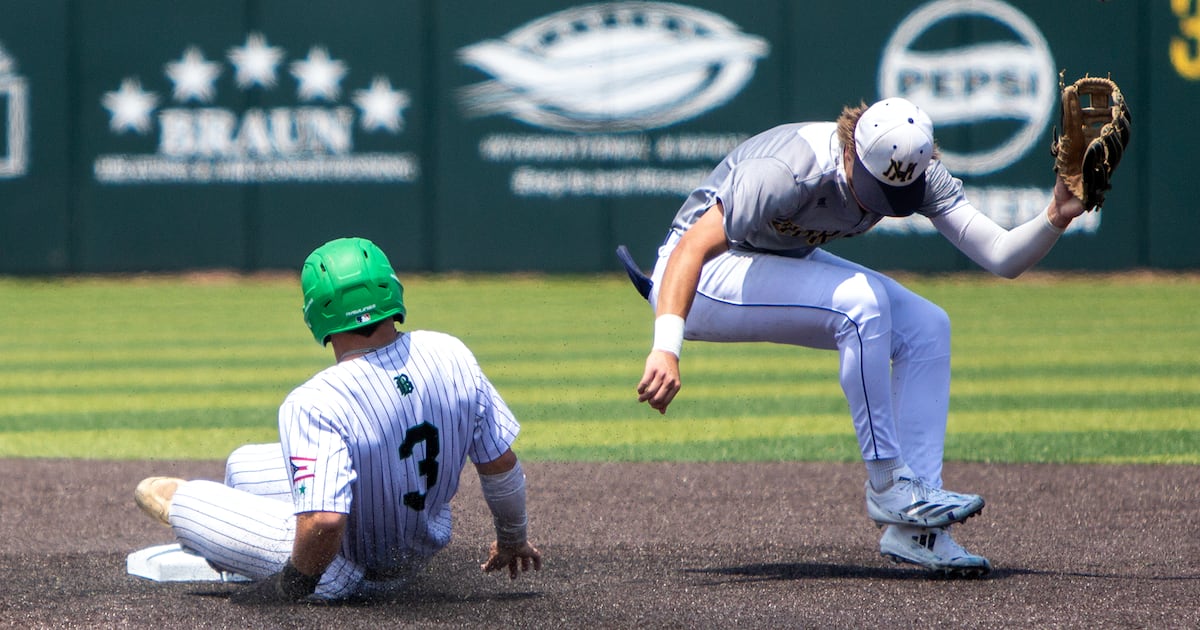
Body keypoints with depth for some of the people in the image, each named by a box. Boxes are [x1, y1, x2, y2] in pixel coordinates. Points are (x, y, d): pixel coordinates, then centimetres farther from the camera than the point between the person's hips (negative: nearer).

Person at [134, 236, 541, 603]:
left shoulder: (314, 405, -34)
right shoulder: (450, 356, -15)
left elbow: (324, 522, -42)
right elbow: (501, 464, -4)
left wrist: (287, 587, -22)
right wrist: (513, 538, 14)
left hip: (352, 574, -7)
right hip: (420, 551, 7)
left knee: (182, 498, 10)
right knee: (243, 464, 26)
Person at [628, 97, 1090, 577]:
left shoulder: (921, 175, -14)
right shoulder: (792, 170, -35)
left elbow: (1001, 258, -17)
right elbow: (692, 248, -41)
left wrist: (1055, 218, -37)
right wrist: (666, 349, -53)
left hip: (788, 263, 8)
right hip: (705, 280, -8)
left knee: (926, 327, -9)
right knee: (861, 300, -29)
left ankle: (912, 529, -9)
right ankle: (888, 487, -20)